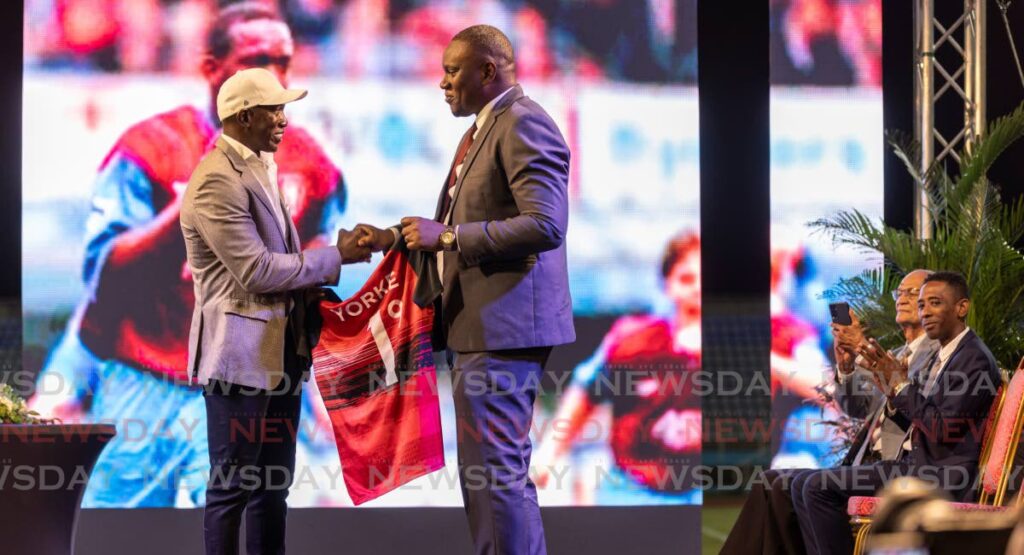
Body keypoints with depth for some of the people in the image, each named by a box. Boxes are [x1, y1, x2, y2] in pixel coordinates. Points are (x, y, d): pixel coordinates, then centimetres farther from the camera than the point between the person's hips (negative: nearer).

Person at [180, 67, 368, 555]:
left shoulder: (258, 168, 14)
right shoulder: (218, 180, -17)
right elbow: (255, 271, -21)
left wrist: (312, 287, 5)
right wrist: (335, 257, -15)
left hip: (280, 348, 10)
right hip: (241, 353, -10)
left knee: (273, 483, 12)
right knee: (233, 484, -3)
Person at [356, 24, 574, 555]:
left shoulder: (523, 124, -12)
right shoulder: (483, 129, 20)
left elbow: (546, 225, -24)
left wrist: (448, 236, -20)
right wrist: (394, 238, 16)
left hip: (504, 323, -11)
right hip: (478, 325, 11)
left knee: (497, 468, -10)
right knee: (482, 470, 15)